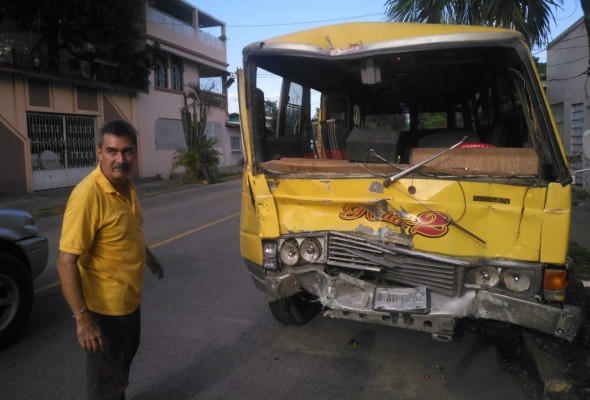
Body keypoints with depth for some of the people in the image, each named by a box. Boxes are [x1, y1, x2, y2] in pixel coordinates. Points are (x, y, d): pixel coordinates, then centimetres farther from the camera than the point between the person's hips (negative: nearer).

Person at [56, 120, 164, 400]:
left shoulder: (127, 186, -1)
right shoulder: (88, 195, -27)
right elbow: (66, 262, -27)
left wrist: (149, 258, 28)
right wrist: (82, 317, -28)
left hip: (130, 299, 9)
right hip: (105, 307, -8)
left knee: (124, 359, 29)